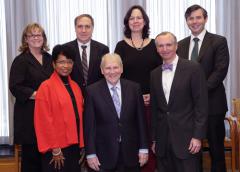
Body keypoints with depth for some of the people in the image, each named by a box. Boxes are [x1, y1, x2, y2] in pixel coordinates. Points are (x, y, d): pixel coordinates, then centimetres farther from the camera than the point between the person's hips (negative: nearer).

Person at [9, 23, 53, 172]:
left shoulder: (49, 59, 13)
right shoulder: (21, 61, -3)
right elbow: (15, 87, -11)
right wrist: (37, 95, -18)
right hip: (30, 114, -5)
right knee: (31, 152, 1)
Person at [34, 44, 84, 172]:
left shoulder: (75, 87, 10)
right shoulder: (46, 87, -9)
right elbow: (45, 121, -12)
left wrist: (81, 144, 8)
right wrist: (55, 149, -14)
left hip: (75, 145, 6)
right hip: (57, 149, -6)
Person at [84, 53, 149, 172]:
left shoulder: (134, 88, 2)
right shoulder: (92, 91, -4)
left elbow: (141, 120, 4)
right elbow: (89, 125, -4)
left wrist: (143, 148, 2)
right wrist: (91, 153, -6)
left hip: (130, 153, 2)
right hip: (104, 155, -2)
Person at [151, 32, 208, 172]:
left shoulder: (193, 68, -5)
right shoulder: (155, 74, 11)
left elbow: (201, 104, -7)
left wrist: (198, 136, -11)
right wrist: (154, 139, 12)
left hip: (186, 138, -4)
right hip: (163, 141, 4)